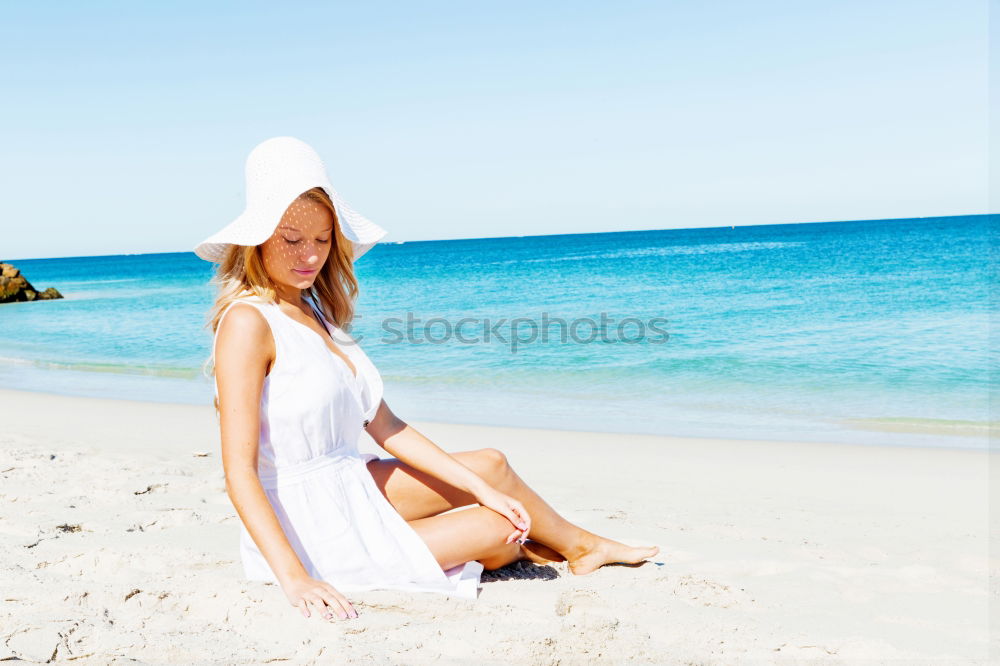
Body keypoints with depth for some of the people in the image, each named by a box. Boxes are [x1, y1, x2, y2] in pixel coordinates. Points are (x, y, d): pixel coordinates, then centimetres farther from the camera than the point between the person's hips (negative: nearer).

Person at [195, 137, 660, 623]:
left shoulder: (316, 310, 6)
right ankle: (584, 545, 37)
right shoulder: (248, 323, -20)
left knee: (491, 466, 9)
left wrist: (479, 487, 1)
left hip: (348, 488, 8)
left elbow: (383, 426, 4)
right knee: (495, 531, 4)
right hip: (310, 534, -8)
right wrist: (294, 579, -31)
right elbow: (239, 471, -24)